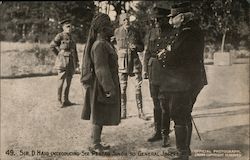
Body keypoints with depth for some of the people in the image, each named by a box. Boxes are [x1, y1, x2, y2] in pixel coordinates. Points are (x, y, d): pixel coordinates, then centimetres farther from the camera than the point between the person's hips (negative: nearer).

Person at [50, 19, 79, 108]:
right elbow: (52, 46, -6)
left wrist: (77, 62, 15)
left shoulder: (70, 37, 14)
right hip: (63, 62, -7)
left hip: (71, 62, 7)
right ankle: (59, 101, 5)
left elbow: (74, 50, 18)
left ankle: (66, 100, 19)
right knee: (61, 81, -3)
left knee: (68, 82, 10)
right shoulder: (60, 36, -8)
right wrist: (59, 55, -2)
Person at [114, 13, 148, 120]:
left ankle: (140, 112, 6)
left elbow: (142, 47, 11)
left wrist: (136, 47, -9)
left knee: (138, 87, -1)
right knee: (122, 88, 0)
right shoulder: (117, 32, 4)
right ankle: (123, 112, 10)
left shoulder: (135, 32, 6)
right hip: (122, 61, -1)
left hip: (134, 60, 1)